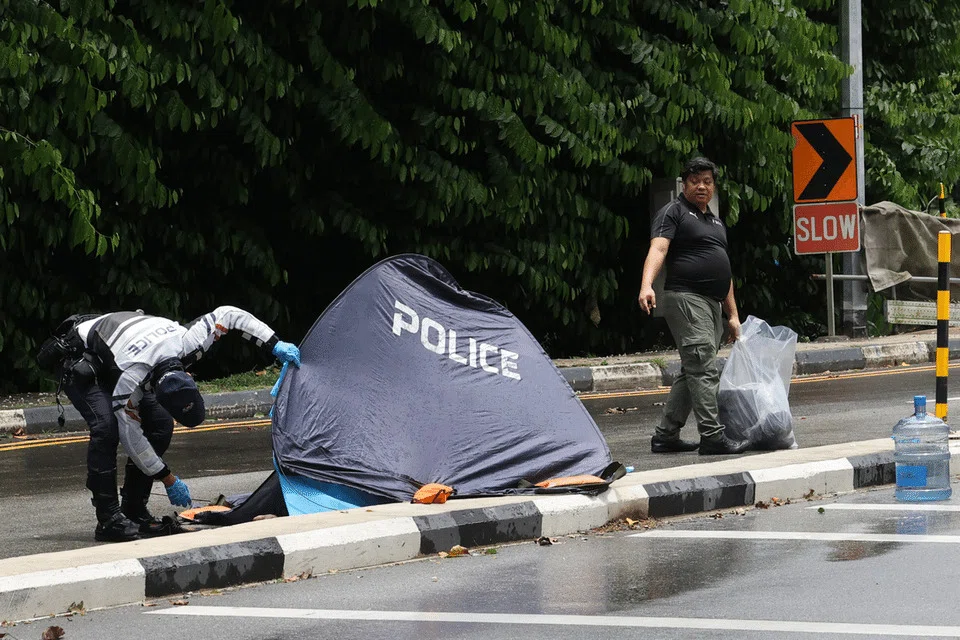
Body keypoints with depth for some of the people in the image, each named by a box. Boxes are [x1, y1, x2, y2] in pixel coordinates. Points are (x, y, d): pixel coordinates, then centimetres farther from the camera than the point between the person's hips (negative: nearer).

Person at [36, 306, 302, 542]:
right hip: (78, 362, -7)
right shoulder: (129, 380, -41)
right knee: (107, 427, -29)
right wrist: (169, 480, -21)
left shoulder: (187, 342, -29)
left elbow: (227, 314, -15)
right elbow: (131, 435, -28)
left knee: (160, 425, -7)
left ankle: (134, 511, 0)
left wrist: (275, 345, -19)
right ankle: (108, 520, -24)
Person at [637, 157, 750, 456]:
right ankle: (712, 436, -18)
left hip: (712, 304, 9)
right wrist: (647, 285, -34)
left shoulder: (716, 222, 23)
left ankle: (666, 435, 14)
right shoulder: (674, 212, -2)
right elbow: (658, 249, -17)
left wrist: (732, 314, 22)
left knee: (692, 371, 9)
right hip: (686, 297, -9)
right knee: (703, 368, -15)